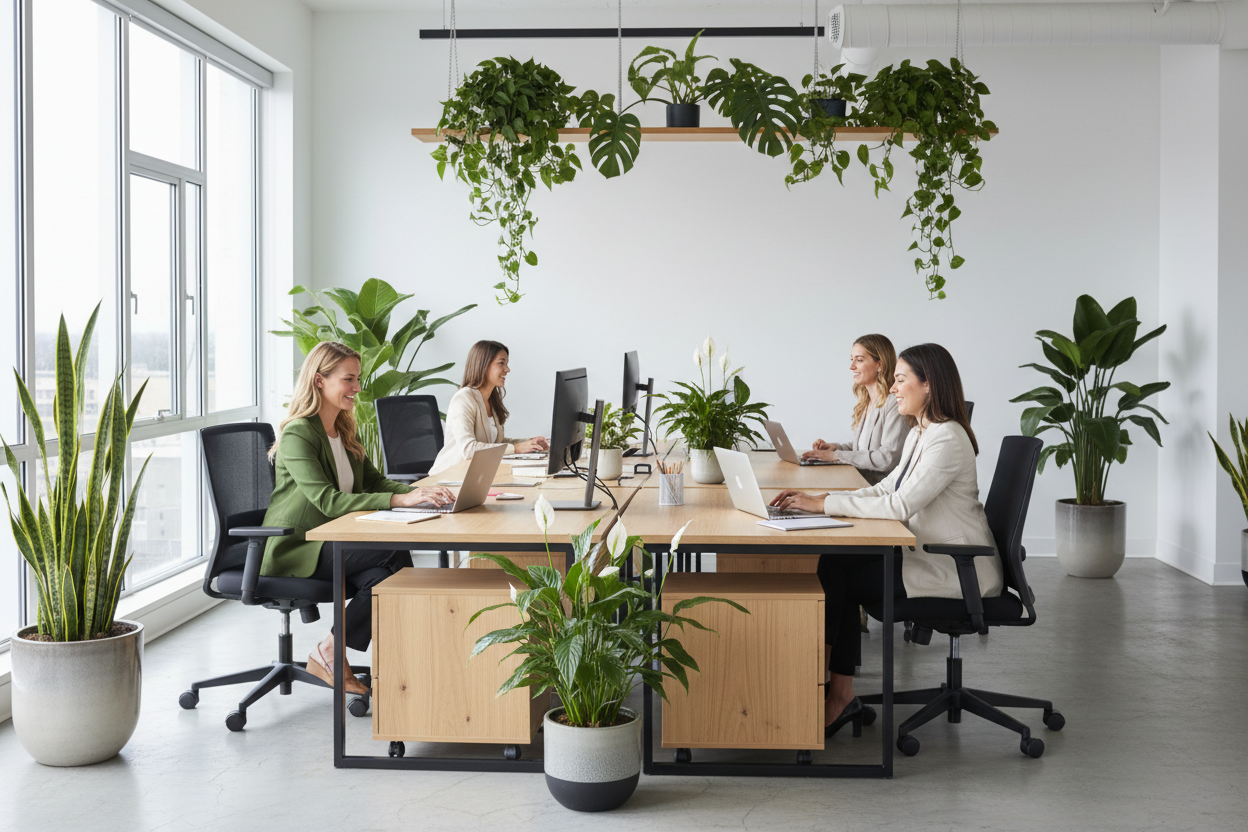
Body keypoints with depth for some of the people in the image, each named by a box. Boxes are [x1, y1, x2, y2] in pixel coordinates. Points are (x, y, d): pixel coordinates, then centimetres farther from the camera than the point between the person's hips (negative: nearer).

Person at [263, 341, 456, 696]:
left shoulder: (345, 431, 14)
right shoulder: (297, 434, -15)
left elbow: (374, 481, 11)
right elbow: (327, 500, -26)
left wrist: (421, 492, -10)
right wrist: (400, 500, -34)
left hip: (330, 542, 7)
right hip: (293, 549, -7)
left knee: (382, 577, -24)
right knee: (396, 553, -25)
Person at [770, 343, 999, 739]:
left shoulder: (947, 439, -19)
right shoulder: (920, 434, 13)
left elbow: (900, 505, -27)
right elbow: (885, 489, 13)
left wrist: (824, 504, -23)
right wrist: (821, 497, -1)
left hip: (957, 570, -9)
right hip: (930, 556, 9)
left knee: (835, 578, -13)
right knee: (833, 564, -8)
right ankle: (839, 694, -7)